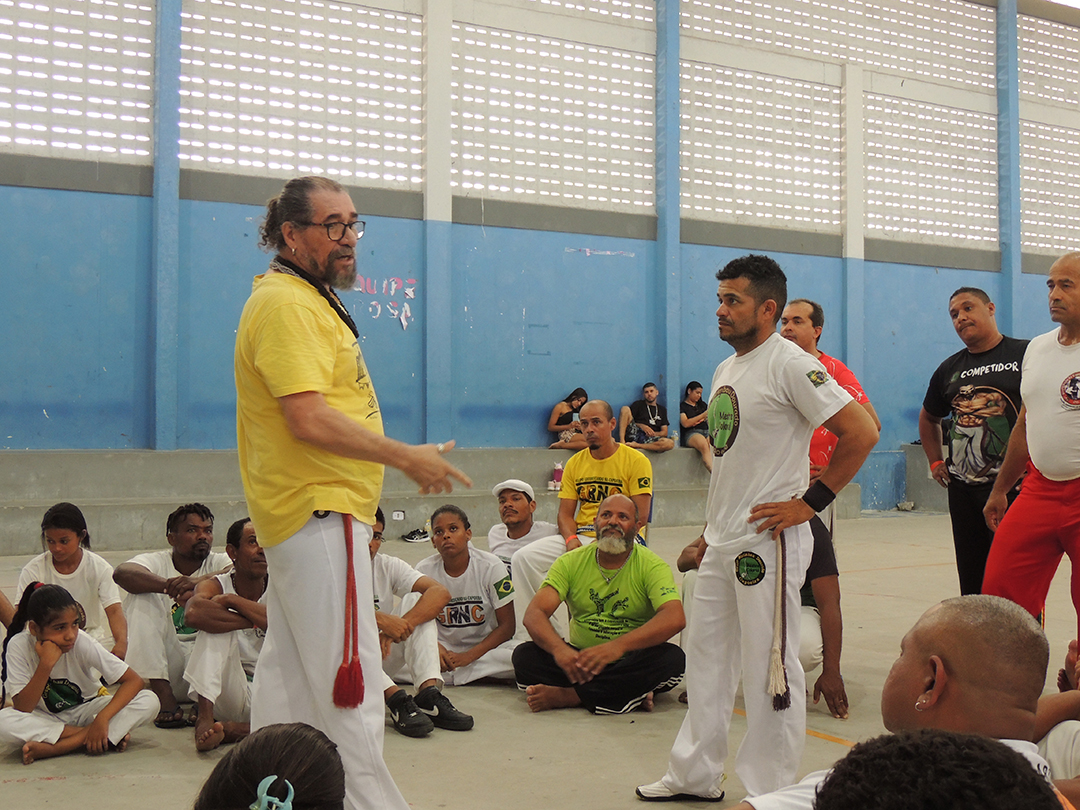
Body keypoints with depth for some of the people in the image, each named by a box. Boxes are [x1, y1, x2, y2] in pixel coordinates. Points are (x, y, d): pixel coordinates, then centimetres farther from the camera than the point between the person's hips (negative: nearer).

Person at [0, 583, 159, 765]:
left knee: (149, 702, -24)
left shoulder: (82, 643, -21)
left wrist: (102, 718, -34)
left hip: (84, 711, 1)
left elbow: (135, 681, -21)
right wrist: (46, 665, -34)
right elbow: (22, 709, -24)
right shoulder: (19, 646, -20)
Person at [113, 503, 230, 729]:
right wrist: (169, 585, -41)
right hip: (165, 659, 0)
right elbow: (121, 573, -24)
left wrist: (201, 582, -41)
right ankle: (164, 697, -27)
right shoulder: (157, 562, 0)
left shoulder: (218, 563, 3)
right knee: (142, 597, -18)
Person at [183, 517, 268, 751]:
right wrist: (256, 620, -25)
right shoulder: (216, 586, -5)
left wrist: (232, 600, -19)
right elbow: (193, 614, -29)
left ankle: (231, 730, -20)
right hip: (227, 694, -1)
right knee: (215, 624, -22)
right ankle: (205, 719, -31)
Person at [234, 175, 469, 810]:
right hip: (320, 515, -11)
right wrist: (408, 457, -19)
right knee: (348, 684, -7)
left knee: (289, 673, 17)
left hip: (304, 513, 11)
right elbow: (308, 420, -25)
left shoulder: (306, 299, 18)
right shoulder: (287, 304, -15)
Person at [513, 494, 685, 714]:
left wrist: (618, 646, -39)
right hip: (580, 659, 2)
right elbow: (534, 614, -10)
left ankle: (565, 696, -27)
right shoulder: (571, 562, 1)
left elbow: (675, 618, -24)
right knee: (524, 656, -22)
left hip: (631, 662, -2)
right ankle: (631, 693, -26)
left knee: (673, 658, -32)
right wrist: (559, 648, -33)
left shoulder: (651, 565, -6)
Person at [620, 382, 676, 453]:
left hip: (649, 438, 1)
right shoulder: (638, 404, 18)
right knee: (625, 408, -21)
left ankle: (636, 445, -31)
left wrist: (654, 433, -6)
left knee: (670, 443, -31)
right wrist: (641, 426, -7)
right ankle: (622, 441, -34)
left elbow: (664, 433, 15)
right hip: (635, 433, -1)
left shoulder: (662, 409, 24)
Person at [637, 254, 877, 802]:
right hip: (721, 543, 9)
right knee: (706, 657, 15)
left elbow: (861, 433, -18)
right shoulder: (725, 371, 14)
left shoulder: (790, 364, -13)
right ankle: (696, 775, 27)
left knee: (769, 665, 0)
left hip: (769, 540, -9)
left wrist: (809, 502, -17)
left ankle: (773, 791, 13)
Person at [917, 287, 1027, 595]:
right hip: (963, 490, 5)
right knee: (971, 583, 10)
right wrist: (936, 462, 18)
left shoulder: (1025, 355, -2)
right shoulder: (950, 369, 14)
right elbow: (928, 418, 30)